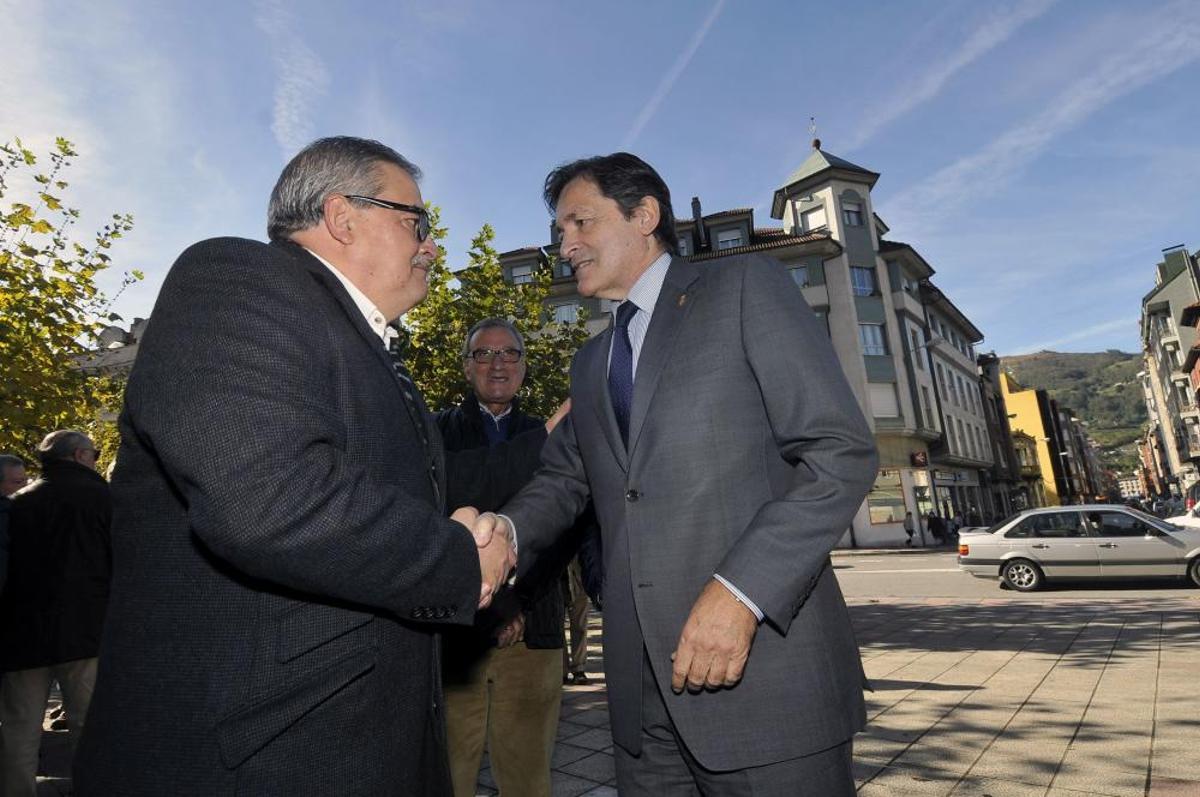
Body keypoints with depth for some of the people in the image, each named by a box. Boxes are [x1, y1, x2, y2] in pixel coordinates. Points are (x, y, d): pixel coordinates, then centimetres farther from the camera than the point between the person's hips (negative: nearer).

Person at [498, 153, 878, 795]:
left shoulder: (744, 287, -1)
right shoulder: (590, 363, 19)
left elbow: (842, 451, -10)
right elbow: (562, 478, 13)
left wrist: (740, 591, -19)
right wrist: (502, 536, -8)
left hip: (764, 670, -5)